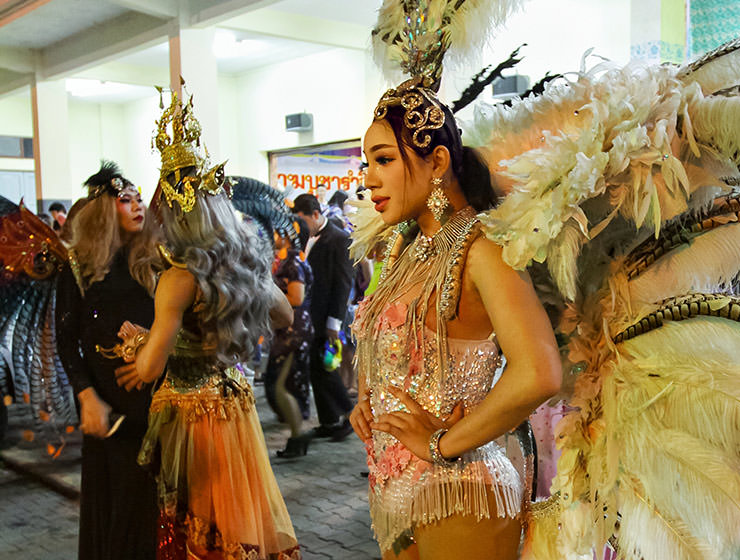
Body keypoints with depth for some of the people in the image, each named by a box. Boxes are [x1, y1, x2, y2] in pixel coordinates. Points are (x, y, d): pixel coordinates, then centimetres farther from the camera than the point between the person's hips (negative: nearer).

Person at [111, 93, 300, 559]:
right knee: (243, 508, 19)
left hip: (191, 407, -6)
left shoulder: (180, 279, -21)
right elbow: (286, 317, 16)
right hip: (236, 398, 6)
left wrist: (134, 341, -5)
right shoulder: (249, 261, -1)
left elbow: (150, 366, -24)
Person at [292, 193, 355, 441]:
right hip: (307, 318, 8)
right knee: (316, 370, 9)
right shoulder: (308, 238, 13)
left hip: (324, 318, -8)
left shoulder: (338, 239, -10)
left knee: (323, 368, -6)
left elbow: (343, 283, -13)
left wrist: (334, 321, -16)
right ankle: (329, 422, 18)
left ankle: (348, 416, 9)